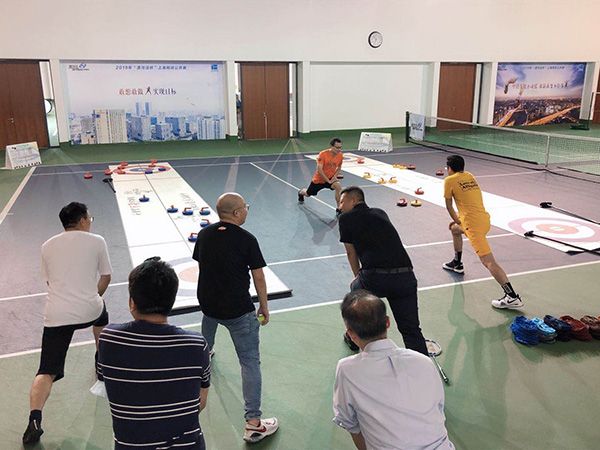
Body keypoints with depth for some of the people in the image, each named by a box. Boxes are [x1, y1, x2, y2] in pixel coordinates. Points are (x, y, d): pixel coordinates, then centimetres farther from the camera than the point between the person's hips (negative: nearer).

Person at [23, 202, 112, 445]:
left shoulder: (48, 246, 10)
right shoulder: (96, 241, 2)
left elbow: (49, 280, 19)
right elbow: (106, 276, 9)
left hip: (56, 315, 1)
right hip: (88, 310, 0)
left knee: (46, 373, 1)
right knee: (101, 315, 37)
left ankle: (35, 419, -20)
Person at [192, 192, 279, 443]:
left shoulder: (204, 234, 0)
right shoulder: (246, 239, -14)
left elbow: (201, 266, 12)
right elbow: (258, 277, -10)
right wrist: (264, 306, 4)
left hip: (207, 302, 6)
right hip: (238, 309, -6)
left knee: (210, 320, 41)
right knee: (250, 362, -1)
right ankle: (253, 423, -1)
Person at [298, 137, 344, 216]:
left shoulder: (340, 156, -12)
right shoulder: (323, 154, -27)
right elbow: (319, 170, -28)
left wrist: (335, 176, -10)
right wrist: (328, 181, -26)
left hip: (330, 178, 2)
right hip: (319, 179, -2)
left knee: (338, 186, -32)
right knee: (308, 194, 20)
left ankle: (338, 209, -22)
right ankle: (301, 192, 61)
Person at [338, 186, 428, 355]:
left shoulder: (346, 218, 8)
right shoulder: (381, 213, 24)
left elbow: (351, 252, 16)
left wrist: (358, 276, 32)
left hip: (376, 278, -3)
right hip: (406, 276, 3)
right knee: (411, 330, 8)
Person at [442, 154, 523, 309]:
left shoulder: (449, 180, -1)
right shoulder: (470, 176, 19)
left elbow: (449, 206, 5)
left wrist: (457, 220, 20)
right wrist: (461, 218, 31)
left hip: (473, 224, -9)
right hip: (484, 218, 9)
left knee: (488, 261, -14)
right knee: (454, 229, 34)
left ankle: (512, 297, -22)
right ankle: (457, 263, 47)